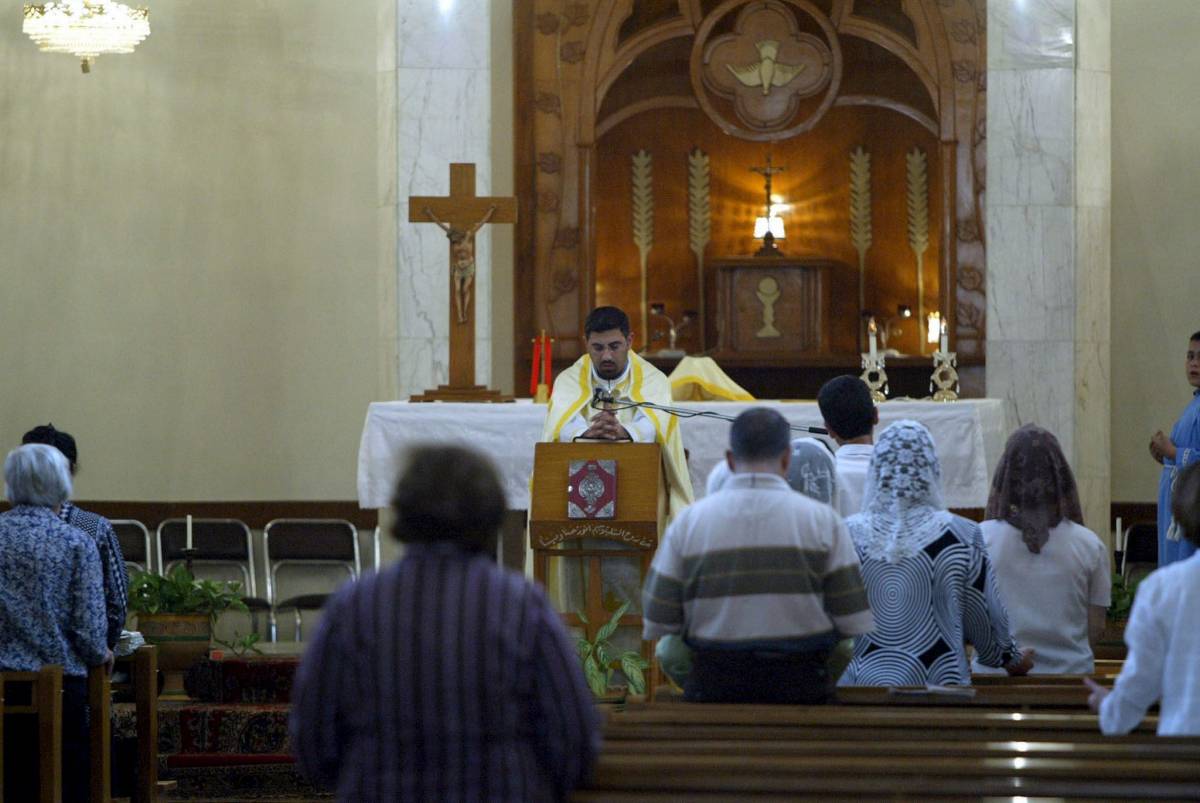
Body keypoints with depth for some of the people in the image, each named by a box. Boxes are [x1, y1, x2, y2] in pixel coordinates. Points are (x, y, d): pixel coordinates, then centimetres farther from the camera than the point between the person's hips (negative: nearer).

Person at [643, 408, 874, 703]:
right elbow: (853, 623, -1)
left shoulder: (687, 522, 2)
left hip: (713, 689, 1)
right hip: (801, 687, -1)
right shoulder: (823, 520, 0)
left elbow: (657, 624, 2)